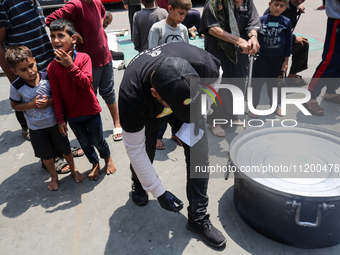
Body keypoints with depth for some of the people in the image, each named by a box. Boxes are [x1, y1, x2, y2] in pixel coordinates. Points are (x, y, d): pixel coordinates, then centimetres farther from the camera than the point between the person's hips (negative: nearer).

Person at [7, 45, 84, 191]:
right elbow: (15, 105, -2)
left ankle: (73, 170, 41)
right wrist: (31, 104, -19)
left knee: (65, 149, 15)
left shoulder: (47, 78, -15)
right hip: (36, 128, 0)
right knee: (46, 154, 16)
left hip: (55, 122, 0)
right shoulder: (16, 87, -15)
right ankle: (54, 176, 42)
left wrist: (50, 101, -21)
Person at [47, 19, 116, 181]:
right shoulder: (52, 67, -6)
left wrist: (70, 65, -31)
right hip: (72, 115, 3)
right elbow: (56, 95, -4)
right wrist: (59, 119, -3)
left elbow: (87, 83, -25)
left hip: (91, 111, -2)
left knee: (97, 140, 11)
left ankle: (108, 158, 42)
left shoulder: (83, 58, -13)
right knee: (85, 143, 17)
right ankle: (95, 164, 43)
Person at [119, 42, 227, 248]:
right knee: (144, 155, 7)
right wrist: (159, 192, -22)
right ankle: (138, 184, 46)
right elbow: (135, 150, -28)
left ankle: (198, 217, 8)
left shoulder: (203, 65, -39)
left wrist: (199, 116, -15)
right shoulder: (131, 96, -42)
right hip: (148, 112, -1)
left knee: (199, 155, -8)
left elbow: (216, 76, -10)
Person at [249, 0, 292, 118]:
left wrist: (286, 61, 3)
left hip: (278, 59, 1)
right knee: (257, 83, 0)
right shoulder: (261, 20, -5)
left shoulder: (286, 22, -1)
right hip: (262, 57, -1)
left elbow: (288, 42, 4)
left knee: (273, 82, 14)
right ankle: (252, 107, 14)